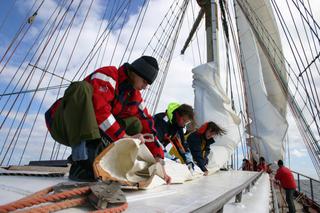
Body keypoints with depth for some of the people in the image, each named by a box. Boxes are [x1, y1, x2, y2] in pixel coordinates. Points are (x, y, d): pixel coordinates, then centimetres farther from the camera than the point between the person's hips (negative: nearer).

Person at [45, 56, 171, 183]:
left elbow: (147, 126, -1)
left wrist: (158, 158, -8)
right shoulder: (107, 75, -18)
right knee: (82, 88, -33)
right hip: (62, 124, -5)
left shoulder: (135, 96, 2)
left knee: (135, 124, -4)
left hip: (91, 128, 6)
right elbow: (99, 110, -33)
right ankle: (82, 163, -36)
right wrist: (123, 136, -31)